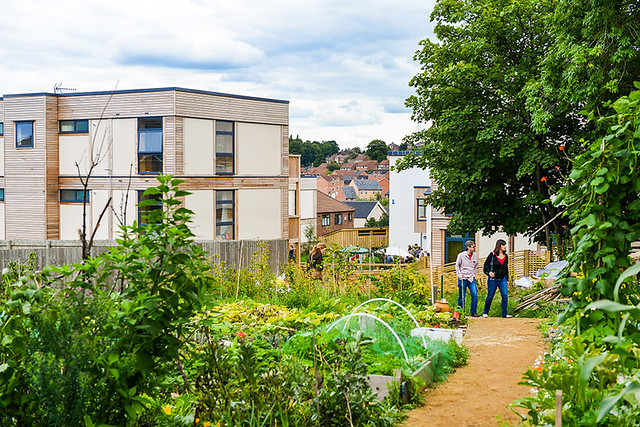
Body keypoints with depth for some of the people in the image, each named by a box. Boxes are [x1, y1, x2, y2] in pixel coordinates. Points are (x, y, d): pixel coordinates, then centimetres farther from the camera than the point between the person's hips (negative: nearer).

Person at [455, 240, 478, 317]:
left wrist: (473, 274, 11)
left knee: (474, 295, -9)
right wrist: (460, 276, -5)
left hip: (471, 278, 3)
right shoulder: (461, 255, -7)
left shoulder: (475, 255, 4)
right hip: (463, 279, -3)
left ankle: (473, 312, 1)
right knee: (461, 297, 2)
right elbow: (457, 266, 1)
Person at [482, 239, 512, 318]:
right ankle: (485, 312, 21)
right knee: (490, 296, 3)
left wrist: (506, 279, 18)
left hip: (502, 279, 4)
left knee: (505, 296, -8)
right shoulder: (492, 255, -5)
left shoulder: (506, 256, 9)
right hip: (493, 279, -4)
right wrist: (489, 272, -21)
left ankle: (504, 314, -1)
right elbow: (486, 265, -3)